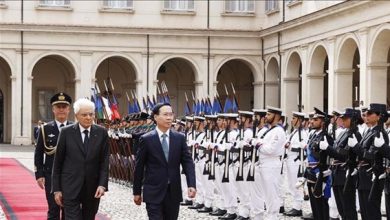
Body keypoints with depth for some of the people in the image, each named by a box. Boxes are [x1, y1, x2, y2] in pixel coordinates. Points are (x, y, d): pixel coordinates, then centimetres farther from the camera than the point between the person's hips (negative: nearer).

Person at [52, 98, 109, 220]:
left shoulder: (101, 133, 2)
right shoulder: (66, 132, -3)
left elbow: (104, 162, 1)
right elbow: (57, 162, 1)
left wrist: (102, 185, -11)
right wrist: (57, 189, -1)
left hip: (93, 189, 2)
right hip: (71, 187, -2)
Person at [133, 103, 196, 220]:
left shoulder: (179, 138, 4)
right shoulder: (146, 139, -4)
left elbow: (187, 162, 0)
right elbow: (139, 167, 1)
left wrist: (191, 184, -15)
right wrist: (136, 192, 4)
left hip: (174, 193, 3)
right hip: (154, 193, -3)